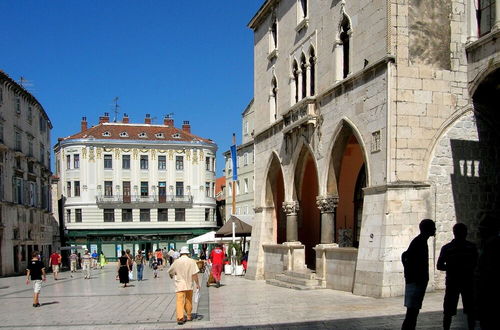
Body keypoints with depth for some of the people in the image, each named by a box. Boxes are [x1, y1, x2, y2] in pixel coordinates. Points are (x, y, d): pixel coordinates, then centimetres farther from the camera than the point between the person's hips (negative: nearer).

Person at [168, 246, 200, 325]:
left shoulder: (176, 261, -3)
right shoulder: (191, 261, -5)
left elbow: (170, 272, 9)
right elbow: (194, 274, -9)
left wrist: (172, 276, 31)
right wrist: (197, 283, 0)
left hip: (180, 285, -1)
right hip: (189, 285, 1)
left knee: (180, 301, -5)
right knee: (189, 301, 17)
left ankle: (180, 318, -18)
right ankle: (189, 316, 29)